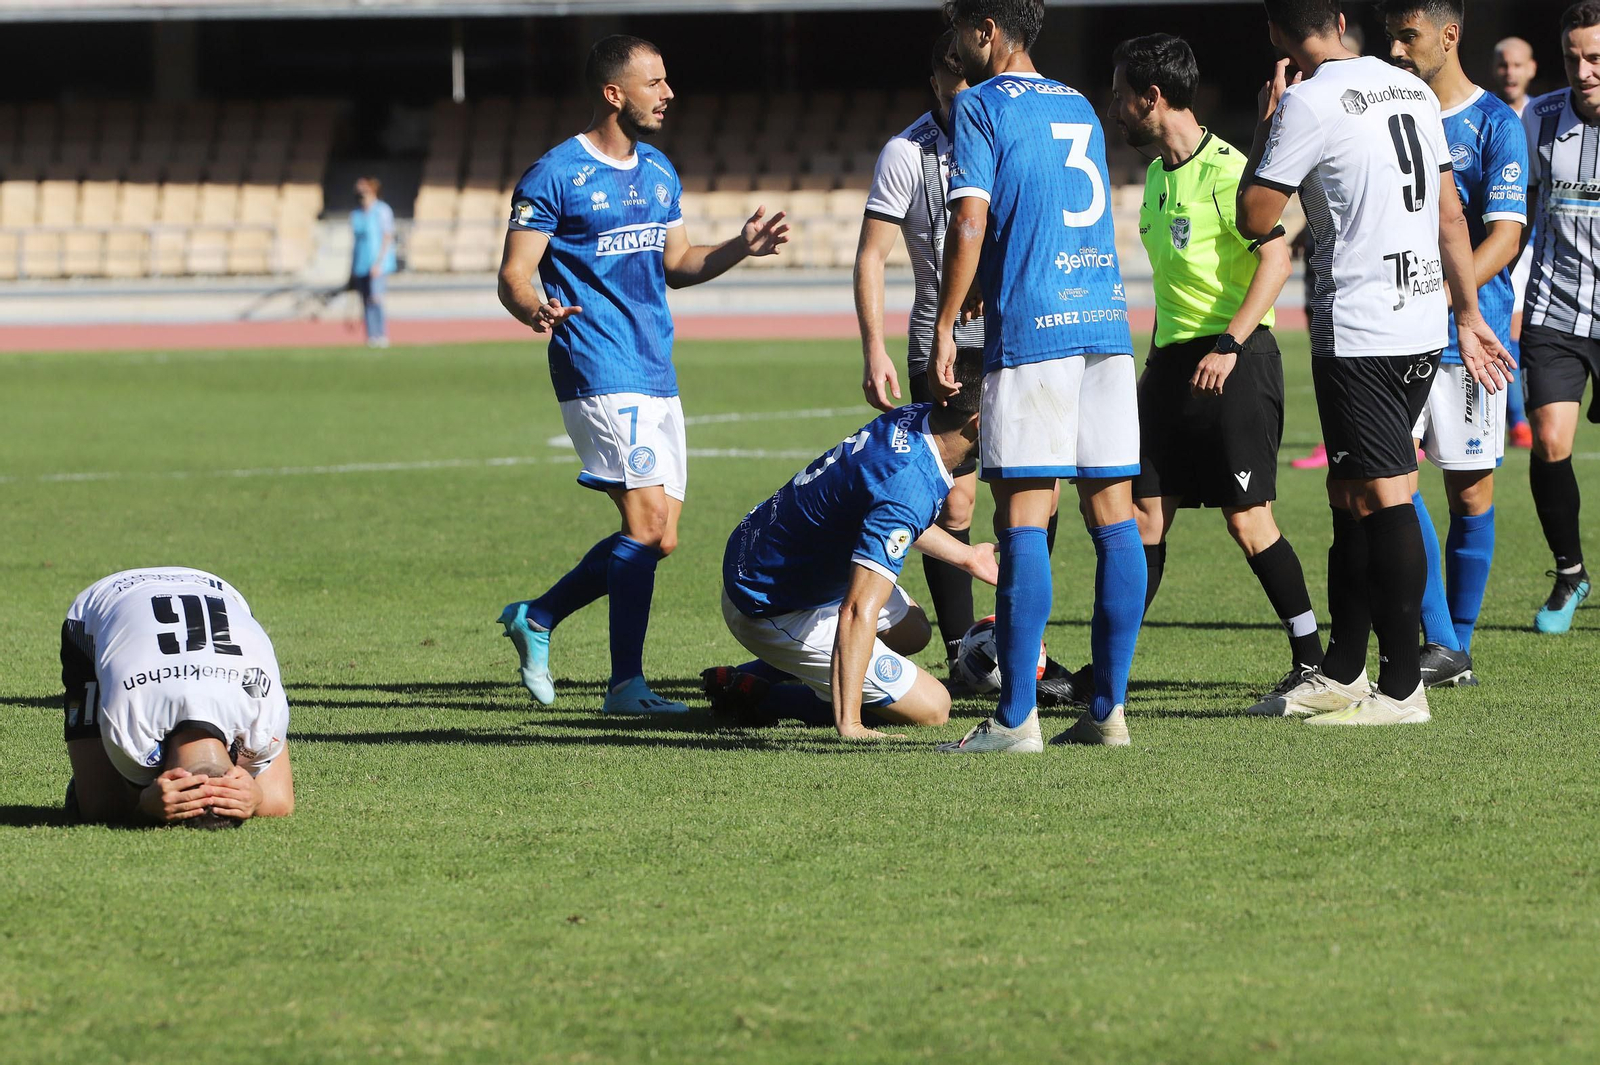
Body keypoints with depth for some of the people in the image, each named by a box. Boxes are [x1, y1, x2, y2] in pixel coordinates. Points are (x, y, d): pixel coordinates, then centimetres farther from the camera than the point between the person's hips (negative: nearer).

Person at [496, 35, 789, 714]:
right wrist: (535, 309, -30)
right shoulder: (556, 175, -7)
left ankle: (537, 618, 21)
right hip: (600, 373, -8)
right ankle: (626, 683, -10)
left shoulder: (659, 173, 16)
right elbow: (514, 273, -9)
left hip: (657, 377, 8)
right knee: (648, 525, -16)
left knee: (657, 538, 6)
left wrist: (740, 248, 9)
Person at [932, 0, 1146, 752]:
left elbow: (970, 223, -9)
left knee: (1023, 519, -8)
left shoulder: (981, 105, -1)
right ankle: (1109, 708, 4)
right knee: (1113, 514, 4)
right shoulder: (1079, 107, 20)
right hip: (1107, 323, 7)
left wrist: (944, 332, -6)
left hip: (1029, 327, -7)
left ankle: (1017, 716, -12)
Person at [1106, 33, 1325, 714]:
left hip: (1233, 363, -8)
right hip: (1170, 363, 8)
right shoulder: (1156, 175, 15)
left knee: (1248, 521, -7)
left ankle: (1314, 660, 3)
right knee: (1143, 513, 5)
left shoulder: (1225, 170, -13)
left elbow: (1276, 260, -20)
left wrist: (1229, 344, -27)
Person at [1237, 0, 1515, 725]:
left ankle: (1401, 687, -7)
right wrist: (1469, 316, 19)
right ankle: (1342, 672, 22)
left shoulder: (1307, 104, -12)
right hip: (1422, 323, 8)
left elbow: (1254, 220, -7)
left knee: (1382, 497, -7)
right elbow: (1450, 215, 14)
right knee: (1349, 495, 16)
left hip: (1357, 331, -8)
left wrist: (1266, 121, 3)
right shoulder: (1412, 89, 11)